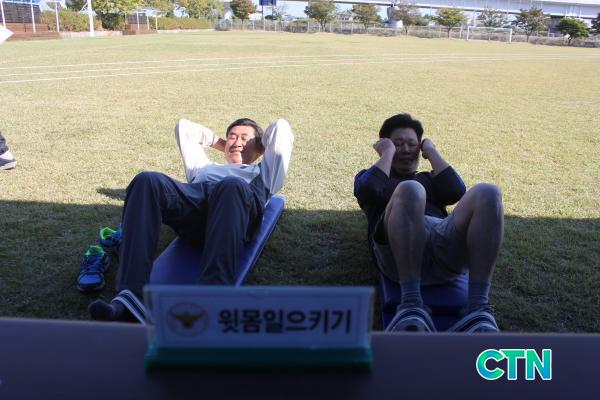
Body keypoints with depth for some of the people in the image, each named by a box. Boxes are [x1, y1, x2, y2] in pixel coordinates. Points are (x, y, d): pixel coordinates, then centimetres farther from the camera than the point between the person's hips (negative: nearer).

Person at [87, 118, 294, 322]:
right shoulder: (205, 167, 47)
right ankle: (130, 295, -43)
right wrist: (221, 143, 57)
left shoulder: (261, 172, 41)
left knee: (232, 186, -39)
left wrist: (260, 146, 51)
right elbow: (184, 127, 54)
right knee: (147, 181, -28)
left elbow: (281, 127, 37)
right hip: (193, 198, 3)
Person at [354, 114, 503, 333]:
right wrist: (388, 152, 15)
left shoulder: (429, 179, 38)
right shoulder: (370, 176, 31)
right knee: (409, 190, -34)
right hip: (398, 254, -3)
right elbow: (368, 191, 2)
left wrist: (431, 151, 19)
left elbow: (456, 192, 12)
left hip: (445, 240, 3)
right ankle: (411, 306, -39)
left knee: (486, 193, -25)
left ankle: (478, 309, -33)